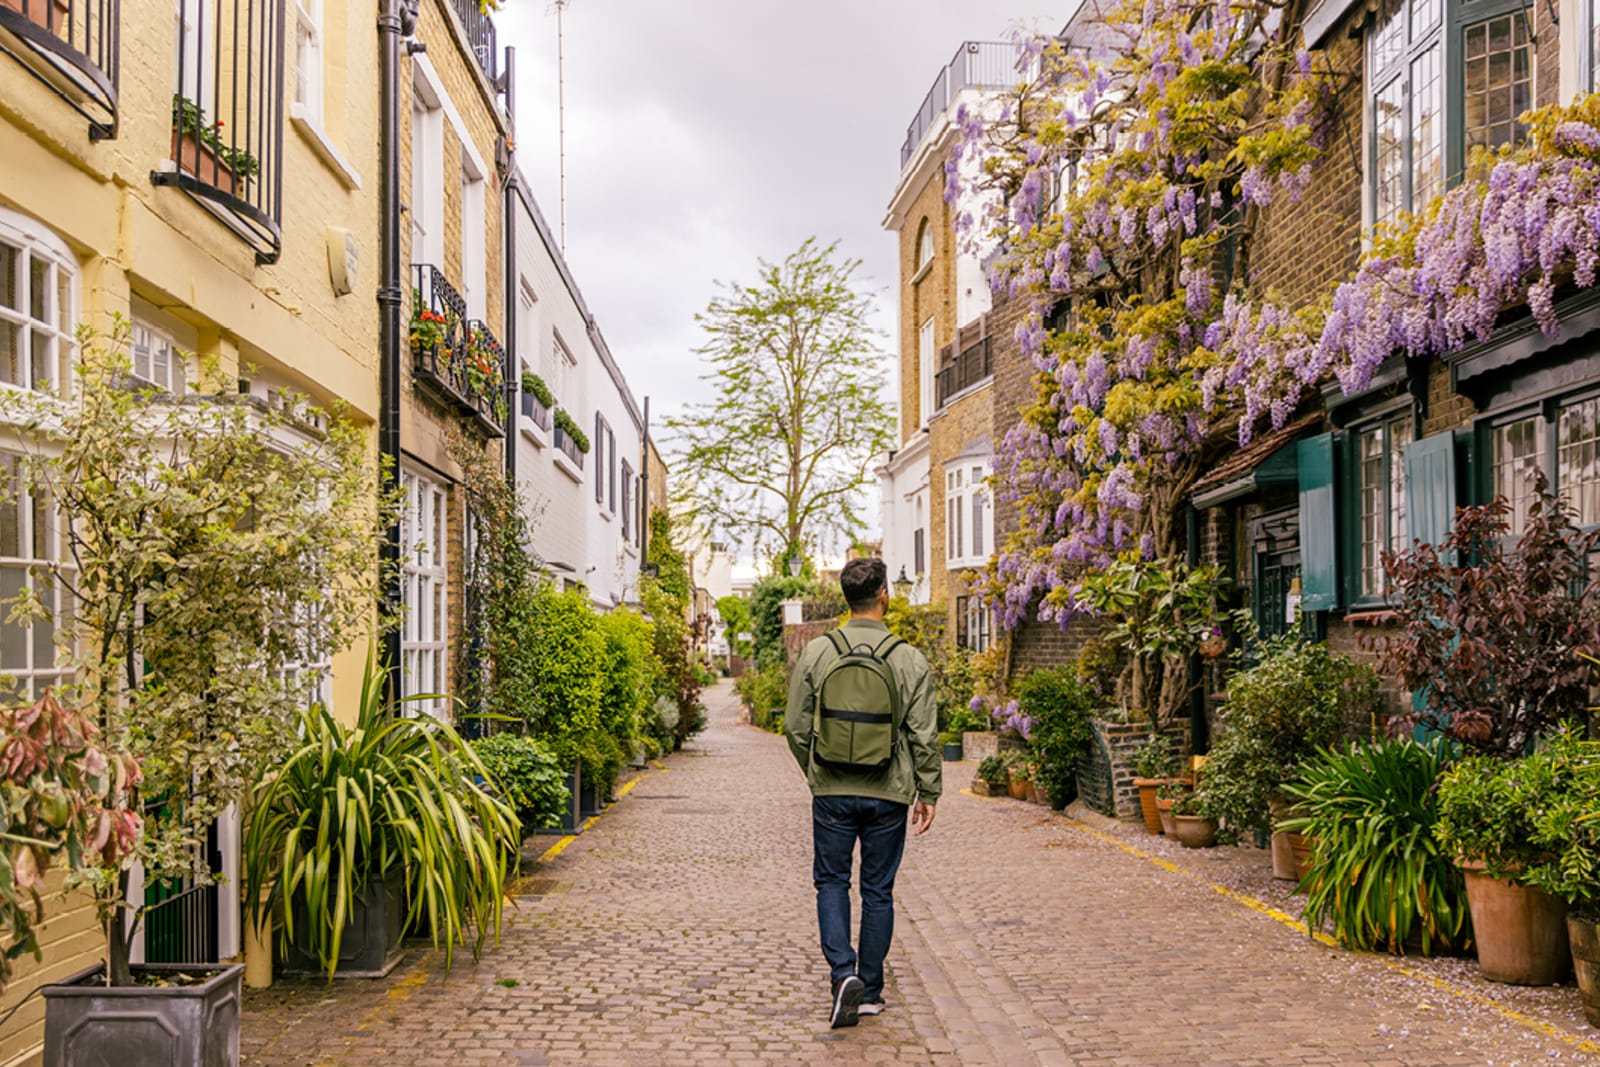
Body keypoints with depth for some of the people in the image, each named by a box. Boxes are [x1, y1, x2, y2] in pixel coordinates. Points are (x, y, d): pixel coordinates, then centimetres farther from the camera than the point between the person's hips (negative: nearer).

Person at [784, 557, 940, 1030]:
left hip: (832, 793, 0)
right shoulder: (909, 660, -8)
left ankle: (844, 973, -3)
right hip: (888, 795, 0)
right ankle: (870, 991, 20)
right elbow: (923, 736, -5)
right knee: (878, 890, 12)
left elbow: (796, 727, 0)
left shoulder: (817, 653, -5)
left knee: (831, 882, 14)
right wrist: (928, 792, 6)